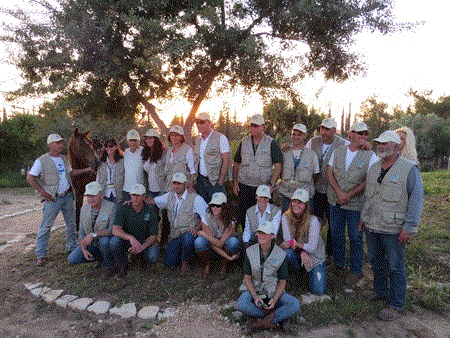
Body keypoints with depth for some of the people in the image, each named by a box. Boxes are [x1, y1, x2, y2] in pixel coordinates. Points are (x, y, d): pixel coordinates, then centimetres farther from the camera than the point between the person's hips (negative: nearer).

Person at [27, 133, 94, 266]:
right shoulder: (41, 161, -7)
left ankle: (72, 247, 28)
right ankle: (41, 255, 8)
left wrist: (86, 170, 20)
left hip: (68, 196, 6)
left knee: (71, 223, 13)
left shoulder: (64, 159, 12)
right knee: (46, 227, -3)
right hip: (52, 199, -6)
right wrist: (43, 192, -14)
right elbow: (30, 178, -8)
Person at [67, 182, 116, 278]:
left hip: (108, 243, -5)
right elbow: (82, 232, 5)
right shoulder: (84, 208, 1)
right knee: (72, 259, -12)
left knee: (104, 240, -37)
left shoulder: (111, 207, -17)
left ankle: (108, 265, -9)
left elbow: (113, 230, -25)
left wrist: (94, 234, -34)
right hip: (91, 245, 6)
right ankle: (100, 257, 11)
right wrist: (84, 249, -9)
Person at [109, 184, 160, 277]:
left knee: (153, 257, -31)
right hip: (126, 241, 1)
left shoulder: (151, 211, -12)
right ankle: (123, 265, -3)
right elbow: (115, 230, -25)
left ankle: (144, 258, 9)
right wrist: (131, 238, -44)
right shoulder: (123, 209, -12)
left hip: (145, 242, -1)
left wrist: (142, 247, -33)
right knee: (114, 241, -31)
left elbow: (153, 236, -13)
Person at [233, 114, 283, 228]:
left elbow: (278, 165, -5)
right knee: (242, 216, 5)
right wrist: (235, 182, 6)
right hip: (244, 186, 3)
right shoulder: (244, 142, 9)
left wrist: (271, 184, -15)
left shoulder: (271, 143, 0)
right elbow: (237, 164, 14)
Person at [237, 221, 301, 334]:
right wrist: (255, 297, -19)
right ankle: (277, 320, -14)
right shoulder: (250, 252, -6)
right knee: (241, 305, -32)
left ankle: (259, 322, -25)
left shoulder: (280, 254, -8)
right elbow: (247, 277, -3)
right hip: (253, 289, 0)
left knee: (295, 305, -24)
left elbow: (282, 281, -3)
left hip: (273, 291, 1)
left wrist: (274, 300, -19)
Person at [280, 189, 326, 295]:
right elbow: (287, 240, -14)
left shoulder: (313, 220, -23)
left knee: (319, 291, -11)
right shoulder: (286, 217, -13)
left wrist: (293, 243, -32)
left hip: (314, 255, -2)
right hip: (296, 252, 2)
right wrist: (301, 251, -29)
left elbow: (312, 247, -24)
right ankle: (294, 270, 0)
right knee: (287, 253, -35)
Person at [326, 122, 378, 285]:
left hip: (356, 203, -3)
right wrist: (339, 192, -14)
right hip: (335, 200, 4)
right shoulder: (338, 151, 4)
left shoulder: (370, 155, -6)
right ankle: (338, 263, 35)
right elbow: (330, 173, 0)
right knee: (336, 234, 15)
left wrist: (349, 195, -15)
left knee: (355, 237, 5)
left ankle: (356, 271, 22)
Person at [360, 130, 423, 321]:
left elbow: (416, 200, -12)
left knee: (395, 267, 3)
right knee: (376, 261, 18)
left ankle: (397, 305, 17)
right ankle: (381, 291, 38)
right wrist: (364, 217, 18)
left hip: (394, 229, -6)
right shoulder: (374, 168, 10)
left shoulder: (409, 169, -10)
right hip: (372, 226, 7)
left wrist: (409, 227, -15)